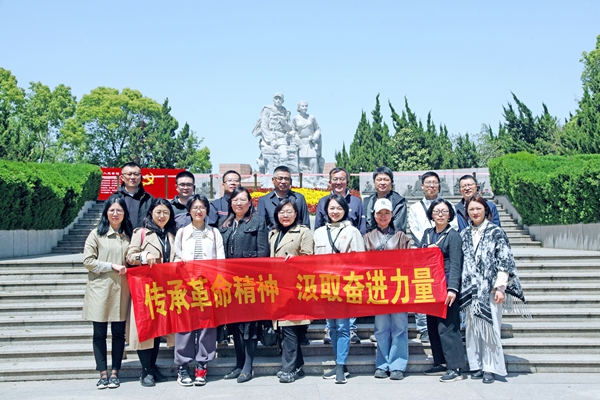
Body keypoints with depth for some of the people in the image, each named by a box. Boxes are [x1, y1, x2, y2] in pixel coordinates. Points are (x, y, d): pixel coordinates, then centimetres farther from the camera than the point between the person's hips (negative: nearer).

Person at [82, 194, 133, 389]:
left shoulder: (129, 235, 8)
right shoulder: (96, 234, -1)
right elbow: (88, 261, -5)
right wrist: (112, 266, -12)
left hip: (121, 290, 2)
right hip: (100, 289, -2)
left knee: (119, 333, 6)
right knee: (99, 333, 3)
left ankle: (115, 373, 15)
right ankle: (103, 374, 11)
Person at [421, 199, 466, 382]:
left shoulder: (453, 235, -5)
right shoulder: (427, 234, 14)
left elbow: (455, 265, -12)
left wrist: (452, 288, -19)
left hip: (446, 286, -7)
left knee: (447, 327, -9)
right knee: (432, 325, 10)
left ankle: (455, 368, -4)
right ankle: (440, 363, 20)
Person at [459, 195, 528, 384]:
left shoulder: (496, 232, -1)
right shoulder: (464, 234, 11)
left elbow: (504, 261, -4)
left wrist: (500, 287, -11)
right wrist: (460, 287, 7)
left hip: (489, 288, -4)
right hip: (470, 289, 4)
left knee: (490, 326, -4)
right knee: (473, 327, 5)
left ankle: (491, 368, 4)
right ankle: (477, 365, 14)